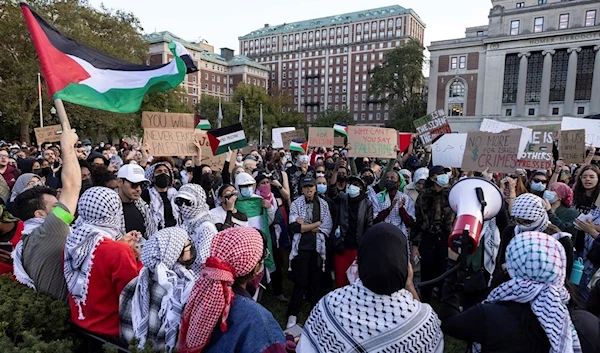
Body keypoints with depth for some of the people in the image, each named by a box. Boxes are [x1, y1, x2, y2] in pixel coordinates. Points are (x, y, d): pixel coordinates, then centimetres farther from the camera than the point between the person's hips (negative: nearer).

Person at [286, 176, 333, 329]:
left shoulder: (323, 204, 4)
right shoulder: (296, 204, -3)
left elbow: (328, 226, -5)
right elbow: (294, 227, -15)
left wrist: (305, 226, -11)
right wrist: (317, 223, -10)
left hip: (318, 247, 2)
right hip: (301, 247, -2)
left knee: (316, 281, 13)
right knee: (300, 282, 1)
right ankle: (293, 314, 16)